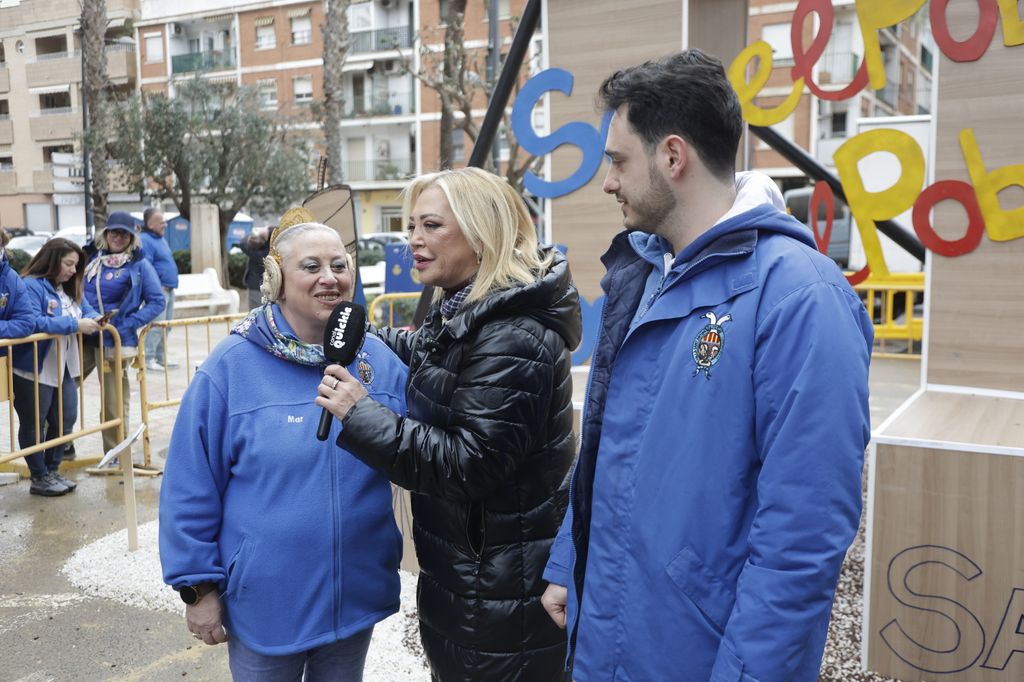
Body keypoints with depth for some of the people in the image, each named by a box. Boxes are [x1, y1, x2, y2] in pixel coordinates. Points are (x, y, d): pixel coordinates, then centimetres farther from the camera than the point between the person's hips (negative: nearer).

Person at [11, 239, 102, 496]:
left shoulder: (70, 288, 11)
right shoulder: (31, 286, -17)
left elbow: (87, 310, 11)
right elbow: (33, 323, -30)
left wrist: (94, 320, -13)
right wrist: (75, 324, -30)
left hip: (64, 368, 9)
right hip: (34, 369, -8)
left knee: (65, 421, 14)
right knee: (34, 425, 6)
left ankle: (53, 471, 29)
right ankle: (39, 479, 17)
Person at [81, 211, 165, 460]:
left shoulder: (139, 264, -3)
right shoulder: (93, 260, 9)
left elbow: (157, 302, -5)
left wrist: (129, 324, -14)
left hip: (116, 341, -4)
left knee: (113, 403, 3)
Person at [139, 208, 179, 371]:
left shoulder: (161, 238, 18)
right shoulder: (145, 240, -13)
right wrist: (158, 286, -18)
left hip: (169, 289, 10)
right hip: (158, 290, -10)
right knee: (156, 326, -11)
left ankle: (161, 357, 20)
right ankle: (149, 359, -6)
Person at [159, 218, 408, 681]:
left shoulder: (379, 360, -3)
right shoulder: (231, 367, -12)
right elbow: (191, 488, -8)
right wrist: (200, 585, -6)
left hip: (355, 595, 3)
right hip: (266, 601, -3)